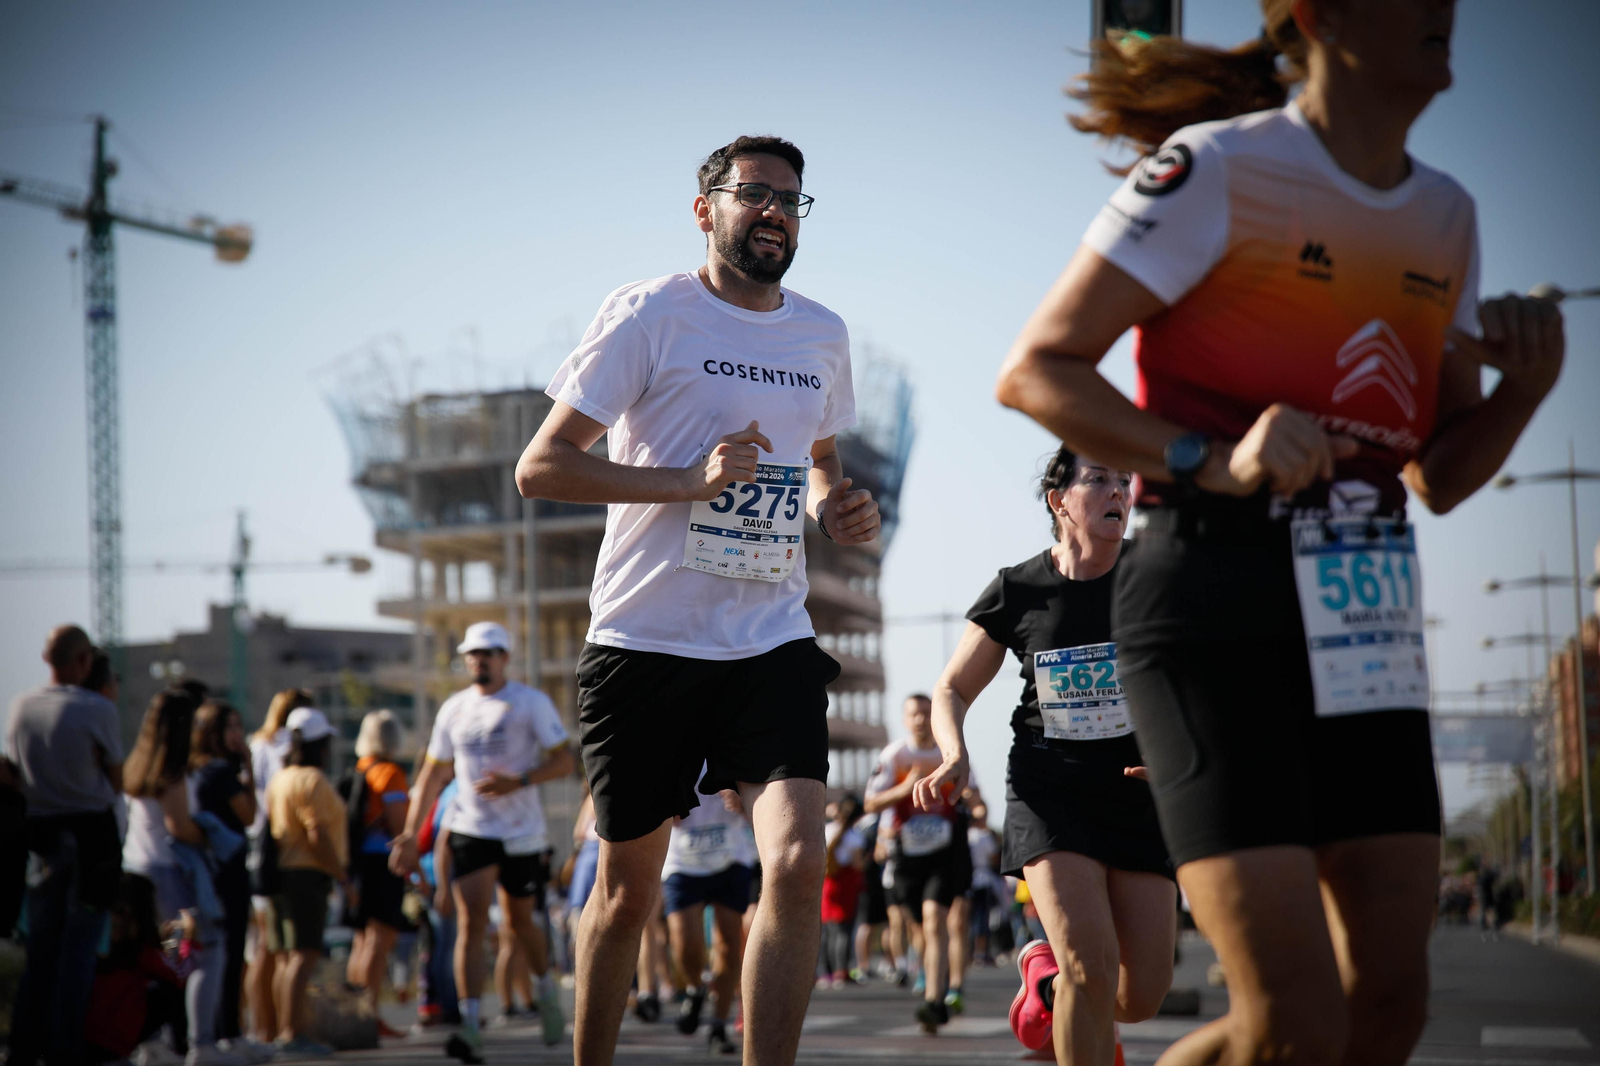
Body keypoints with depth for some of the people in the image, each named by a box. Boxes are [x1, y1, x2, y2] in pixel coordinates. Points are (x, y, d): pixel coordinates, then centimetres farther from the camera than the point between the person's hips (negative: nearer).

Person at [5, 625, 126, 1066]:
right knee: (80, 947, 0)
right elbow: (117, 781, -3)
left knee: (40, 947, 12)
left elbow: (15, 772, 10)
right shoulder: (98, 709, -12)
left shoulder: (21, 706, 1)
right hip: (92, 833, -4)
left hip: (42, 833, 4)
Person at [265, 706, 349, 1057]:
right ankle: (293, 1034, -17)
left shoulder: (279, 779, 16)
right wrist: (342, 875, -13)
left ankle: (286, 1031, 16)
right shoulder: (312, 781, -13)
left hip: (282, 871, 10)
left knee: (288, 956, 13)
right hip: (307, 875, -10)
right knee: (304, 954, -12)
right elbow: (317, 836, -20)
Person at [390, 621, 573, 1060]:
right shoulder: (454, 709, 7)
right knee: (471, 922, -12)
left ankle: (546, 986, 40)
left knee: (519, 921, 10)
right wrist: (410, 833, 5)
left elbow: (563, 760, -6)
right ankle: (470, 1025, -18)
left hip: (521, 831, -2)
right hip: (469, 829, 2)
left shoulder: (532, 703, -4)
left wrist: (518, 782, -22)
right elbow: (433, 774, 12)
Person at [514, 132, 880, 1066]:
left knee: (799, 866, -16)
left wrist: (835, 507, 5)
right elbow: (540, 465, -9)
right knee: (629, 889, 8)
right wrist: (692, 480, -20)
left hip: (772, 643, 3)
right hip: (647, 639, -3)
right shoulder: (650, 313, -5)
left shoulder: (823, 335, 11)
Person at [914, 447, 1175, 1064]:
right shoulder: (1017, 591, -2)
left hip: (1137, 791, 2)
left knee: (1142, 996, 0)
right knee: (1091, 967, -22)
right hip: (1049, 789, -2)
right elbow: (953, 689, 9)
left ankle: (1045, 972, 33)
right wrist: (954, 757, -12)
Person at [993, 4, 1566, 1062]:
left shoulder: (1447, 217, 15)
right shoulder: (1218, 169, -7)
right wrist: (1214, 463, -23)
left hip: (1370, 623, 8)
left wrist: (1530, 380, -1)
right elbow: (1034, 371, -10)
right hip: (1220, 609, -7)